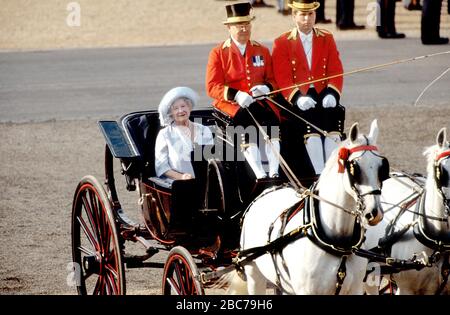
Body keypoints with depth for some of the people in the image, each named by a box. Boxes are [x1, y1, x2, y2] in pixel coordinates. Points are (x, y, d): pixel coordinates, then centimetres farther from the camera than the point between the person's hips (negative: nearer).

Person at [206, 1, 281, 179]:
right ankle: (259, 175, -39)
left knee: (272, 120, -28)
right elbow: (212, 86, -3)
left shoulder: (262, 51, 14)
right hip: (231, 103, -3)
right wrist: (236, 95, -20)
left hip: (259, 100, 3)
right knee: (247, 123, -33)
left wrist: (266, 88, -11)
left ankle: (274, 173, -35)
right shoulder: (218, 53, 4)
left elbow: (273, 80, 15)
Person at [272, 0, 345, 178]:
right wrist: (298, 98, -20)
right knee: (311, 119, -31)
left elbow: (336, 72, 7)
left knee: (333, 116, -28)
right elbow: (282, 78, -3)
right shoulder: (282, 43, 6)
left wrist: (331, 95, -12)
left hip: (324, 98, 2)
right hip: (298, 100, -2)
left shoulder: (327, 39, 14)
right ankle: (319, 174, -36)